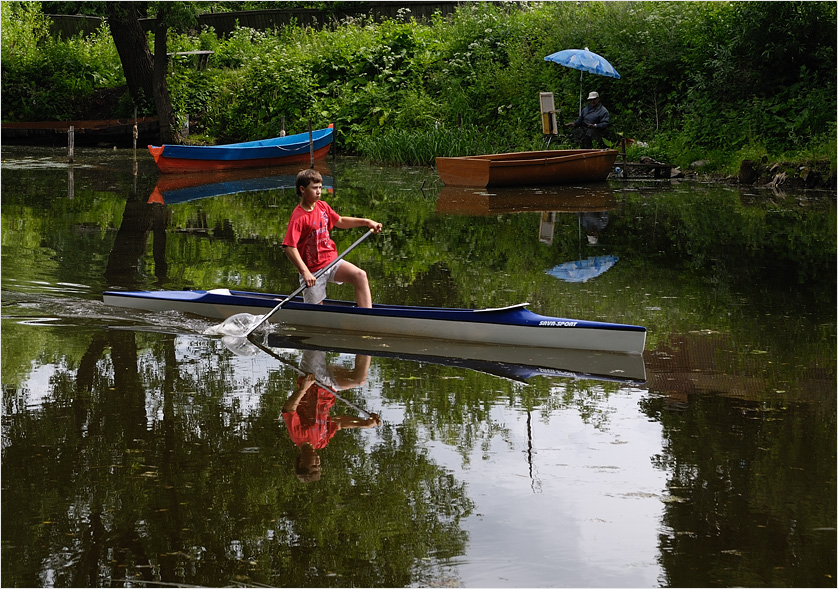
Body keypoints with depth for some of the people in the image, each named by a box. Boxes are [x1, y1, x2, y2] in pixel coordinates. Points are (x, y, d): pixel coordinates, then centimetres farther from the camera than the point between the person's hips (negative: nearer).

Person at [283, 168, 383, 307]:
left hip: (331, 260, 6)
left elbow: (339, 221, 24)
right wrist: (305, 272, -34)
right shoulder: (298, 217, -20)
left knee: (360, 275, -18)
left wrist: (366, 222, 14)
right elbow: (289, 248, -28)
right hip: (313, 270, -6)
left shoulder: (323, 206, 5)